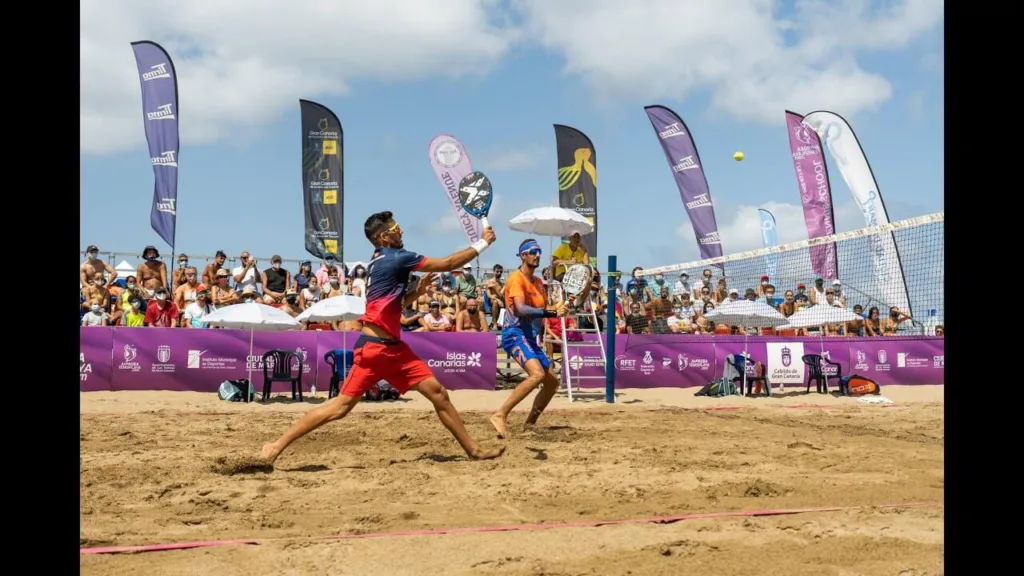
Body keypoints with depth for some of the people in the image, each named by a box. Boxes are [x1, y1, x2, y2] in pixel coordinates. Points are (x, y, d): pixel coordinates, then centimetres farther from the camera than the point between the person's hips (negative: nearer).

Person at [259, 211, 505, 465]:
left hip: (393, 347, 9)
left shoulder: (384, 261, 16)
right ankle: (277, 445, 2)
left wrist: (418, 290, 11)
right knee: (342, 405, -7)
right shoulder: (395, 258, -12)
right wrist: (483, 242, -1)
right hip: (374, 348, -9)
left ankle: (473, 449, 11)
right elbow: (448, 263, -10)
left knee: (438, 393, 5)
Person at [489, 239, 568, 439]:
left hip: (530, 337, 10)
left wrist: (556, 309, 0)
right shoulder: (516, 278, -11)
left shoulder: (538, 282, 17)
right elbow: (521, 309, -24)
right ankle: (500, 415, -28)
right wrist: (549, 312, -28)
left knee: (553, 380, 12)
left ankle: (530, 423, 21)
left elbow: (542, 309, 20)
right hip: (515, 334, -10)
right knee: (537, 374, -30)